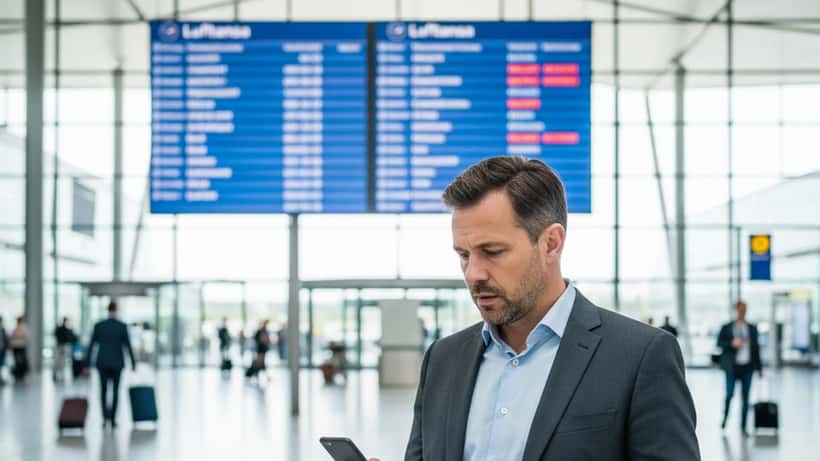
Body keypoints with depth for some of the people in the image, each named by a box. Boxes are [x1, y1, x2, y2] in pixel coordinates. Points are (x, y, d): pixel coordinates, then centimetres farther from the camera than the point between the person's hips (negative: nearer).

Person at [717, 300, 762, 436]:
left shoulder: (752, 329, 12)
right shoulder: (726, 328, 5)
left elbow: (756, 348, 13)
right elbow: (719, 343, 1)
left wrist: (759, 367, 11)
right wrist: (731, 343, -17)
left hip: (747, 367, 2)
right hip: (732, 366, -2)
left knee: (745, 397, 1)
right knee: (730, 394, -7)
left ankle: (743, 427, 7)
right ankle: (725, 417, 20)